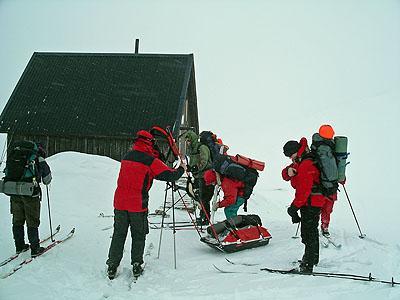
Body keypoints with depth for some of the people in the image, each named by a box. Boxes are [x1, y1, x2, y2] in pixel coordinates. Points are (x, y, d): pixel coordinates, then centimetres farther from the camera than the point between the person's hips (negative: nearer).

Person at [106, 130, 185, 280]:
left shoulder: (127, 156, 8)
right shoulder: (151, 161, -9)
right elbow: (170, 175, -10)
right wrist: (181, 169, 10)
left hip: (120, 202, 5)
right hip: (138, 205, -4)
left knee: (118, 234, 12)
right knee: (139, 236, 12)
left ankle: (112, 267, 14)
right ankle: (136, 265, 16)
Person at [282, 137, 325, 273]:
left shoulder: (306, 165, -23)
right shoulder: (300, 162, 11)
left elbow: (304, 190, -27)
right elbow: (285, 175, 9)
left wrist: (295, 206, -22)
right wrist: (288, 171, -16)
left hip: (311, 202, -11)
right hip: (314, 201, 11)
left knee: (308, 233, -6)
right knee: (311, 230, 22)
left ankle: (308, 265, 0)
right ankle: (313, 258, 38)